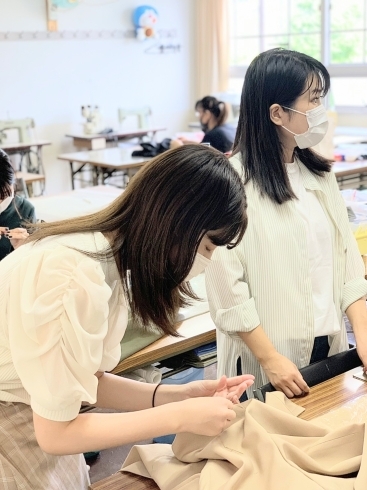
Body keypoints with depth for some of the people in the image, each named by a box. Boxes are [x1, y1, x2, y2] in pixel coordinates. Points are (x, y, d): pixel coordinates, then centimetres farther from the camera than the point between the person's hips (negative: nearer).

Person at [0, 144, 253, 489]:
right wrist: (181, 417, -20)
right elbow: (56, 432, -24)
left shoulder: (112, 257, -5)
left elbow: (87, 382, 0)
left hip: (29, 414, 7)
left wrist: (179, 395, -11)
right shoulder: (75, 279, -32)